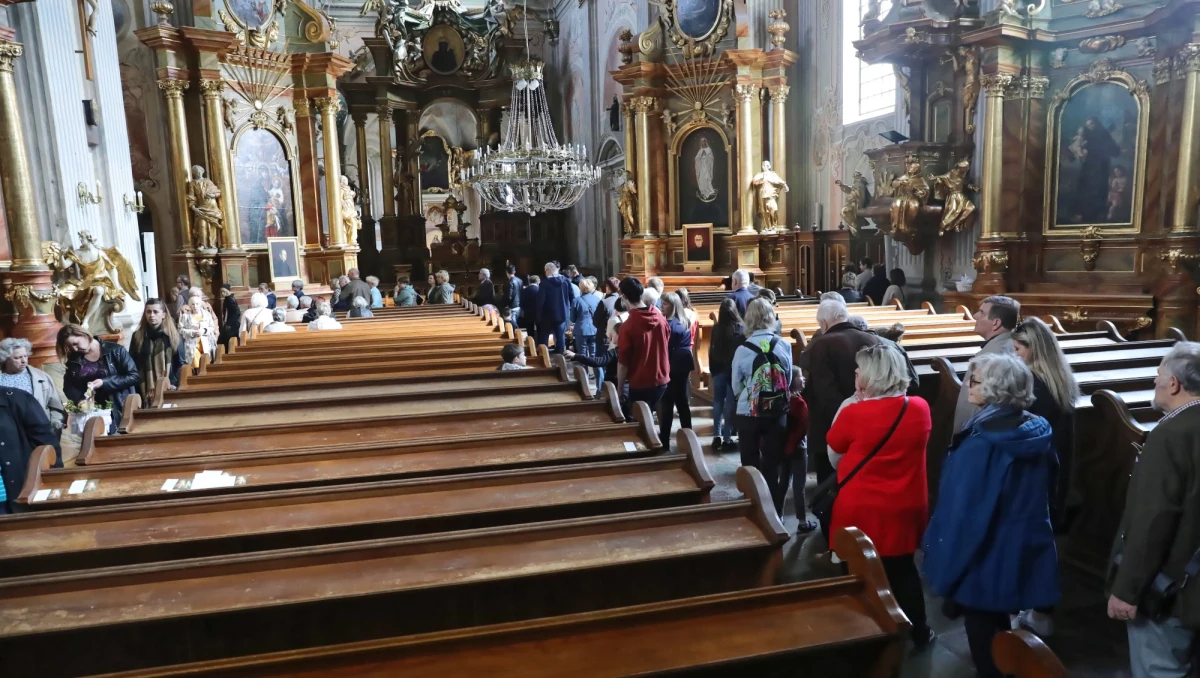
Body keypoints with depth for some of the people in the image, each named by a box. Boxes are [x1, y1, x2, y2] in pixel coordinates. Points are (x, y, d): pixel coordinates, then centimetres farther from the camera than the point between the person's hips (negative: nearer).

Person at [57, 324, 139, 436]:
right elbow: (68, 386, 8)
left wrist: (104, 382, -16)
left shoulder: (115, 350, -5)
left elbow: (134, 376, -8)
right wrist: (79, 400, -12)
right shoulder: (74, 360, 9)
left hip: (118, 410, -3)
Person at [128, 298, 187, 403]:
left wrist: (174, 384, -9)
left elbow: (181, 364, 4)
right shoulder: (137, 336, 8)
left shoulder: (174, 336, 4)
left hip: (168, 390, -1)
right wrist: (137, 390, -2)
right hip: (146, 392, 1)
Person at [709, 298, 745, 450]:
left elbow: (712, 350, 1)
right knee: (730, 402, 4)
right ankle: (727, 437, 4)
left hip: (719, 369, 2)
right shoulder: (741, 328, -9)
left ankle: (717, 435, 6)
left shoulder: (716, 328, -5)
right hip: (735, 369, -1)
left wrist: (712, 369, 11)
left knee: (718, 401, 10)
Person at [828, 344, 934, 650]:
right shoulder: (920, 409, -7)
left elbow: (834, 460, -5)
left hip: (861, 509, -4)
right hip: (906, 508, 4)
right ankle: (919, 632, 35)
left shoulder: (852, 413, -20)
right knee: (903, 569, 22)